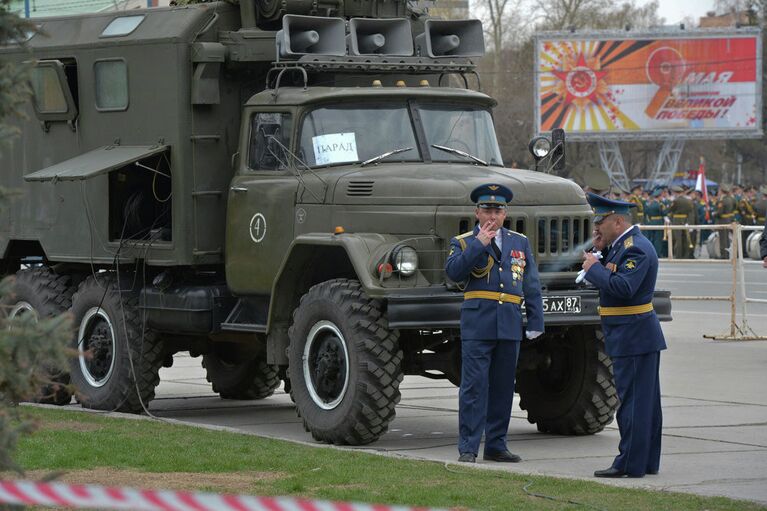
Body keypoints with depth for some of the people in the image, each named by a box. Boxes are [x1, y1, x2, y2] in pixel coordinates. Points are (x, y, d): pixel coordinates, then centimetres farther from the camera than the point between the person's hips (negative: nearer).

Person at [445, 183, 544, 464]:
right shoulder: (464, 242, 6)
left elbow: (531, 286, 14)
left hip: (510, 325, 4)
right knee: (474, 385, -7)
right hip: (477, 324, -4)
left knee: (503, 387, 8)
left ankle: (496, 445, 15)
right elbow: (453, 272, -14)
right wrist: (480, 244, -15)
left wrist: (535, 321, 6)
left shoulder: (520, 242, 15)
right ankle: (468, 447, -5)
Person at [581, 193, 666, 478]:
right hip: (640, 337, 11)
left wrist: (594, 268, -17)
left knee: (632, 401, -6)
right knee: (645, 401, 14)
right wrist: (596, 267, -2)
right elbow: (615, 281, 15)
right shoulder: (624, 245, 14)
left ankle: (630, 464, -4)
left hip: (633, 339, -11)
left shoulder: (636, 248, -18)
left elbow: (623, 288, -28)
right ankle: (647, 462, 21)